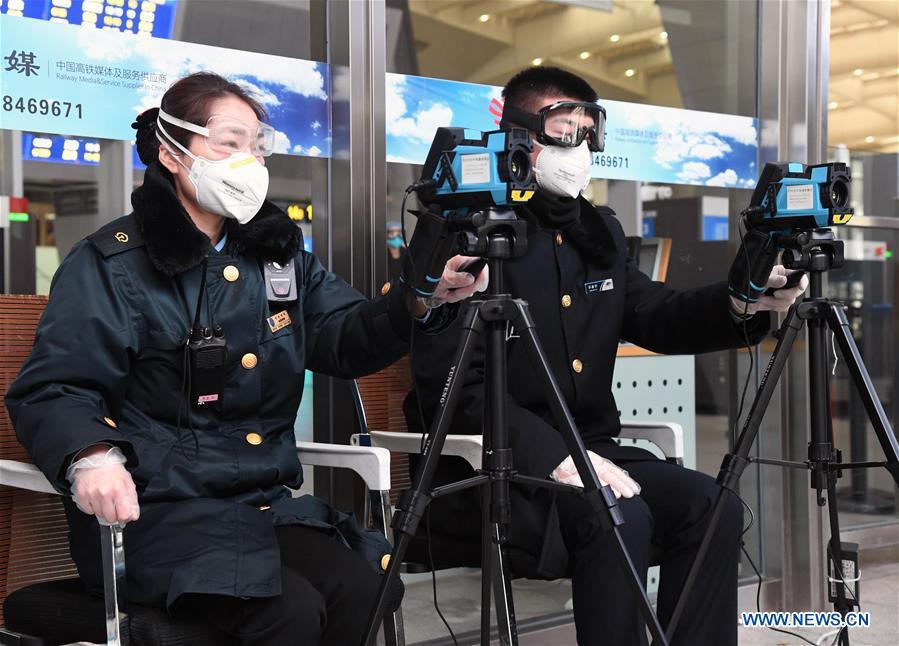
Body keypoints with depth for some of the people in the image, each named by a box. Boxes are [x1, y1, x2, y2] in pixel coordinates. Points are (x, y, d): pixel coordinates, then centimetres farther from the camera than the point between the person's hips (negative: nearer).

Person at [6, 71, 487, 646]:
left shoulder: (281, 254, 16)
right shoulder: (111, 264, -3)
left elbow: (349, 341, 14)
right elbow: (52, 389, -9)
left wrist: (421, 301, -6)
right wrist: (91, 455, -32)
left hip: (269, 505, 6)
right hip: (154, 512, -5)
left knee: (361, 590, -21)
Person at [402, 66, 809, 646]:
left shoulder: (600, 232, 14)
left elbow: (656, 318, 16)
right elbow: (454, 385, -18)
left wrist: (739, 304, -5)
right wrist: (554, 455, -27)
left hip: (586, 451, 7)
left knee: (714, 508, -13)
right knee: (618, 518, -30)